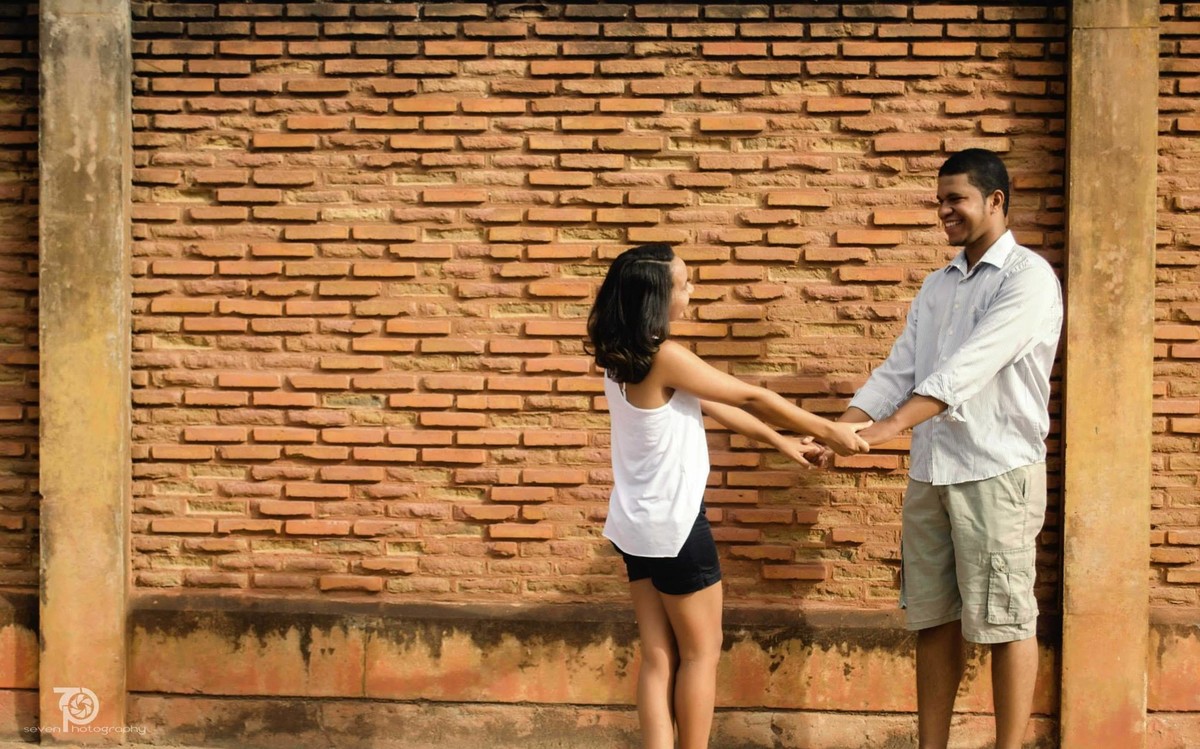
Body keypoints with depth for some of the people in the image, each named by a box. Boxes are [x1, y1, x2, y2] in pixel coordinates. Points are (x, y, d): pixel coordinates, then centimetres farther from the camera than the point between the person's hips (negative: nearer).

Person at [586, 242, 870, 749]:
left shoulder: (622, 357, 6)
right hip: (673, 524, -8)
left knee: (658, 658, 10)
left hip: (636, 524, 8)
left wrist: (781, 442, 16)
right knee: (700, 652, 8)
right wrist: (829, 431, -2)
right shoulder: (664, 357, -21)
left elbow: (710, 405, 11)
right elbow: (751, 398, -13)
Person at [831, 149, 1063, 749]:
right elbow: (897, 372, 10)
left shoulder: (1028, 277, -9)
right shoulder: (935, 286, 15)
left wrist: (888, 427, -28)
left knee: (1004, 621, 0)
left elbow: (969, 369, -21)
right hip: (929, 473, 7)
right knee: (933, 619, 10)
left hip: (997, 472, -7)